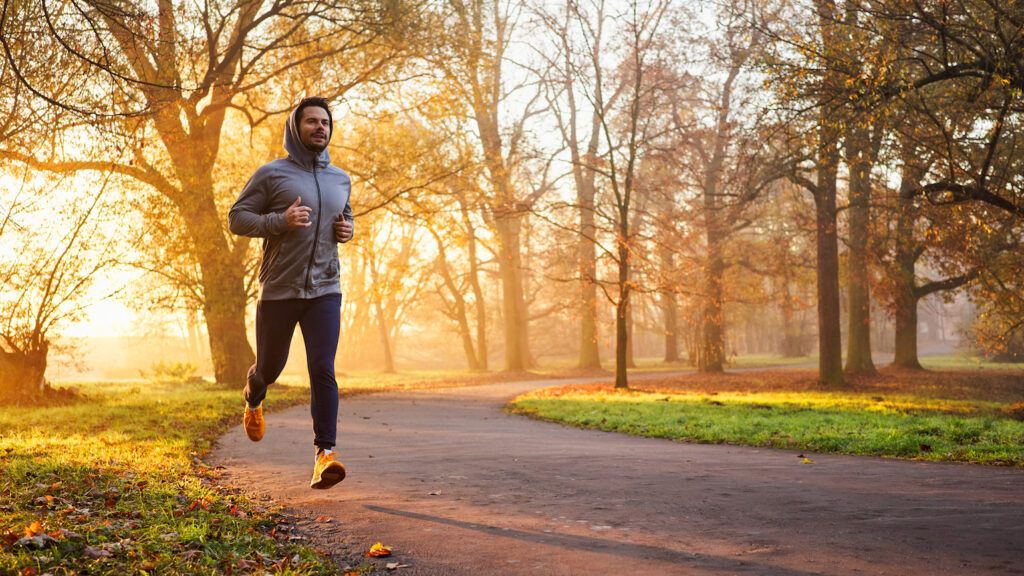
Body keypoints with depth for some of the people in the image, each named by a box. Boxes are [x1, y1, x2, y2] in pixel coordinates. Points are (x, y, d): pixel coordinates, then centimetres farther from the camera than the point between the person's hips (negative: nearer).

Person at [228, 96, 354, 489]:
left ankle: (325, 452, -13)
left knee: (323, 370, -12)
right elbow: (237, 219, -4)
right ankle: (253, 402, 50)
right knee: (270, 365, 15)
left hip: (325, 290, 2)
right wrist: (280, 221, -20)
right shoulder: (271, 174, -2)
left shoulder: (340, 179, 12)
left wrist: (347, 230, 4)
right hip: (279, 290, -2)